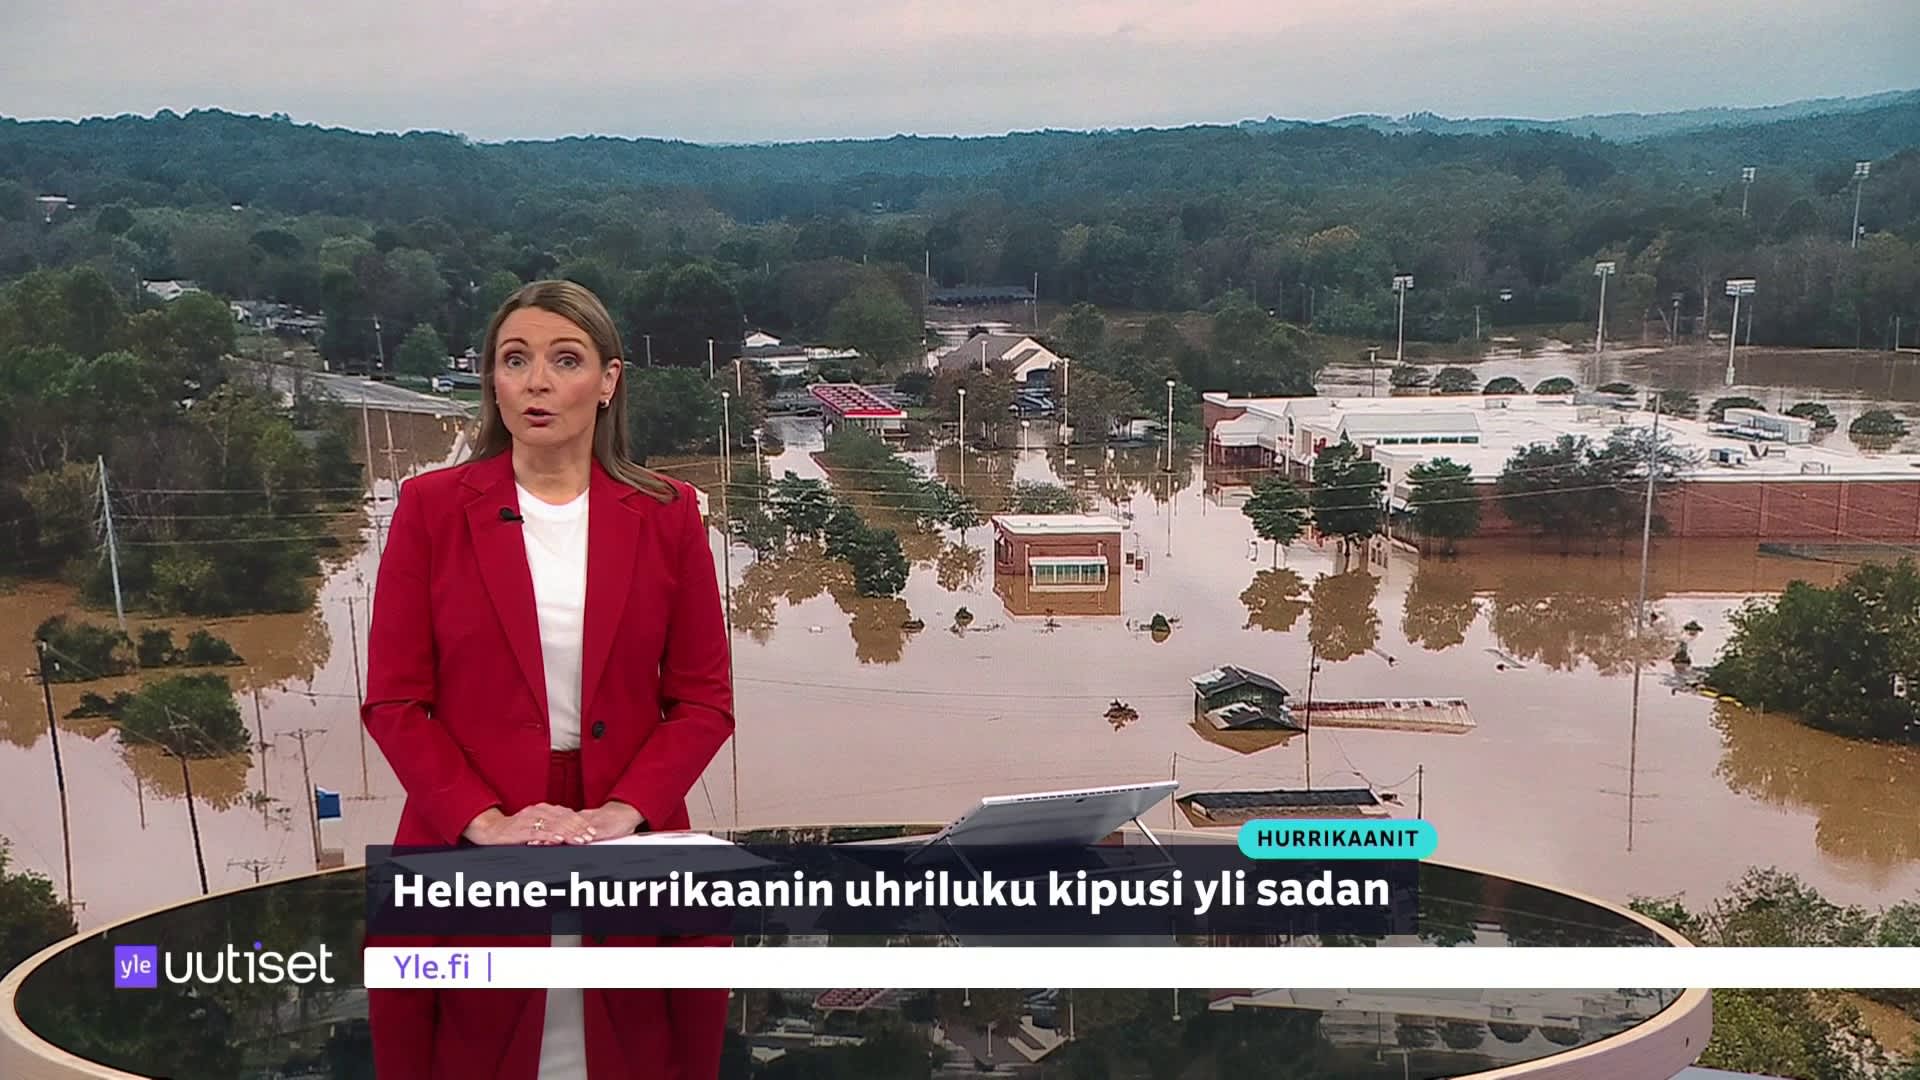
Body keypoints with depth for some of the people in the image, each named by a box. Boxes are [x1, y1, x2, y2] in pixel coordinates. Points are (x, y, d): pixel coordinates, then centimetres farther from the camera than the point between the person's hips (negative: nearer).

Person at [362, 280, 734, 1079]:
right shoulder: (431, 507, -1)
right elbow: (394, 700, -3)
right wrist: (487, 821, -16)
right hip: (468, 846, -1)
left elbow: (705, 699, 1)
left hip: (627, 843, 1)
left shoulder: (665, 514, 2)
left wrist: (620, 813, -14)